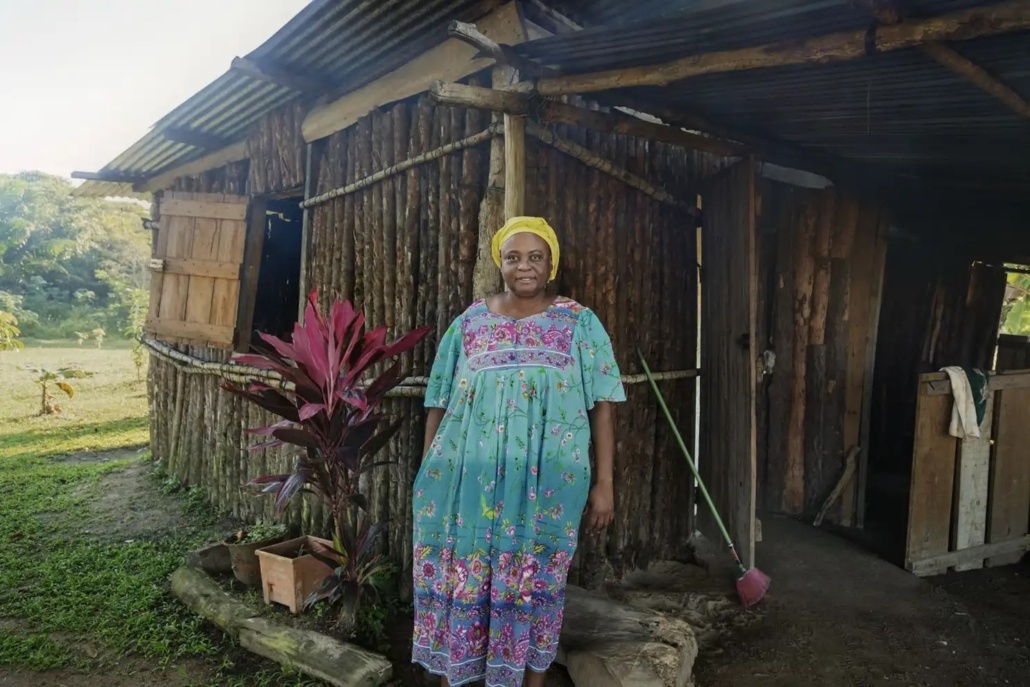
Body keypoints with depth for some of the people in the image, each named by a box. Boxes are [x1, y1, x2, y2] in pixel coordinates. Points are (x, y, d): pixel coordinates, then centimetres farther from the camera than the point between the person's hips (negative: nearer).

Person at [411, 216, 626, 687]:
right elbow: (440, 404, 12)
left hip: (546, 478, -2)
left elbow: (601, 406, 2)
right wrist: (429, 474, 9)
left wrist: (604, 482, -3)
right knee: (457, 577, 5)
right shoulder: (469, 322, 11)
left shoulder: (579, 323, 5)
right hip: (468, 475, 2)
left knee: (533, 583, 5)